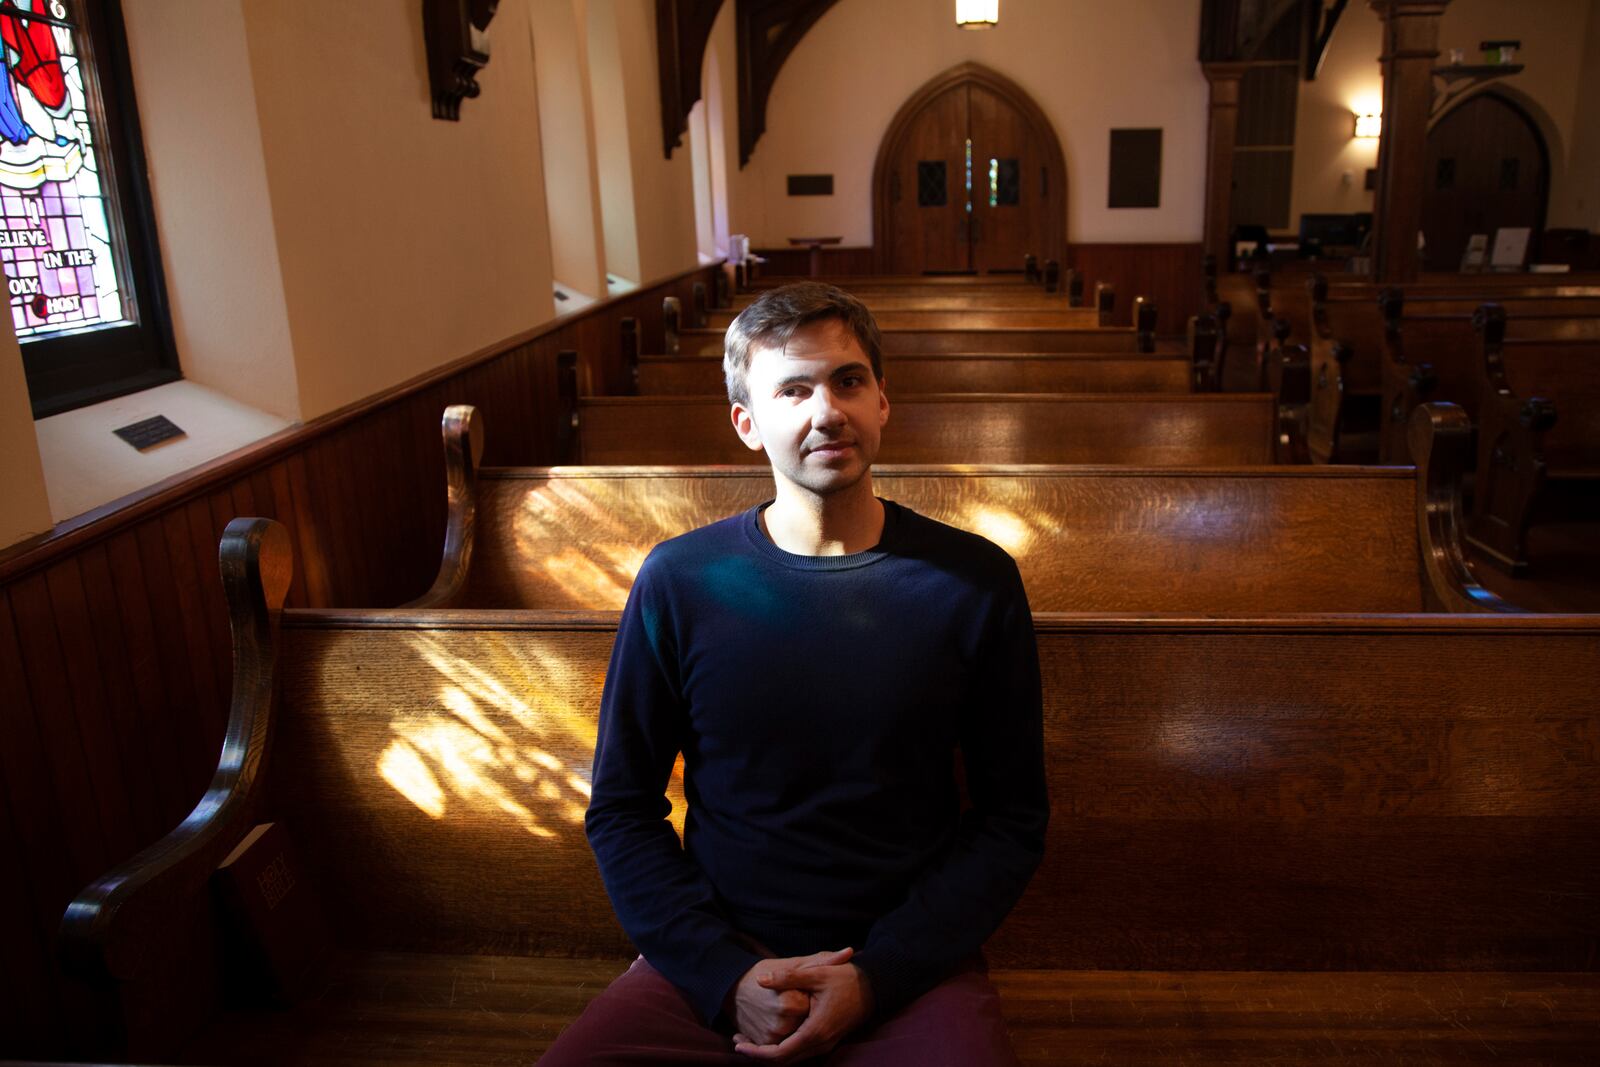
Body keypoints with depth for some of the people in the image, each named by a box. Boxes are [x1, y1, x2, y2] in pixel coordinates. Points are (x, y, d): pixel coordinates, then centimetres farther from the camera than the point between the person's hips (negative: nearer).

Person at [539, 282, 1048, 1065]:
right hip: (712, 962, 1)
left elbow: (1012, 817, 0)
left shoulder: (973, 582, -4)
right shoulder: (678, 581, -4)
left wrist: (876, 978, -10)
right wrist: (727, 972, -10)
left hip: (908, 967, 0)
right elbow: (622, 808, 2)